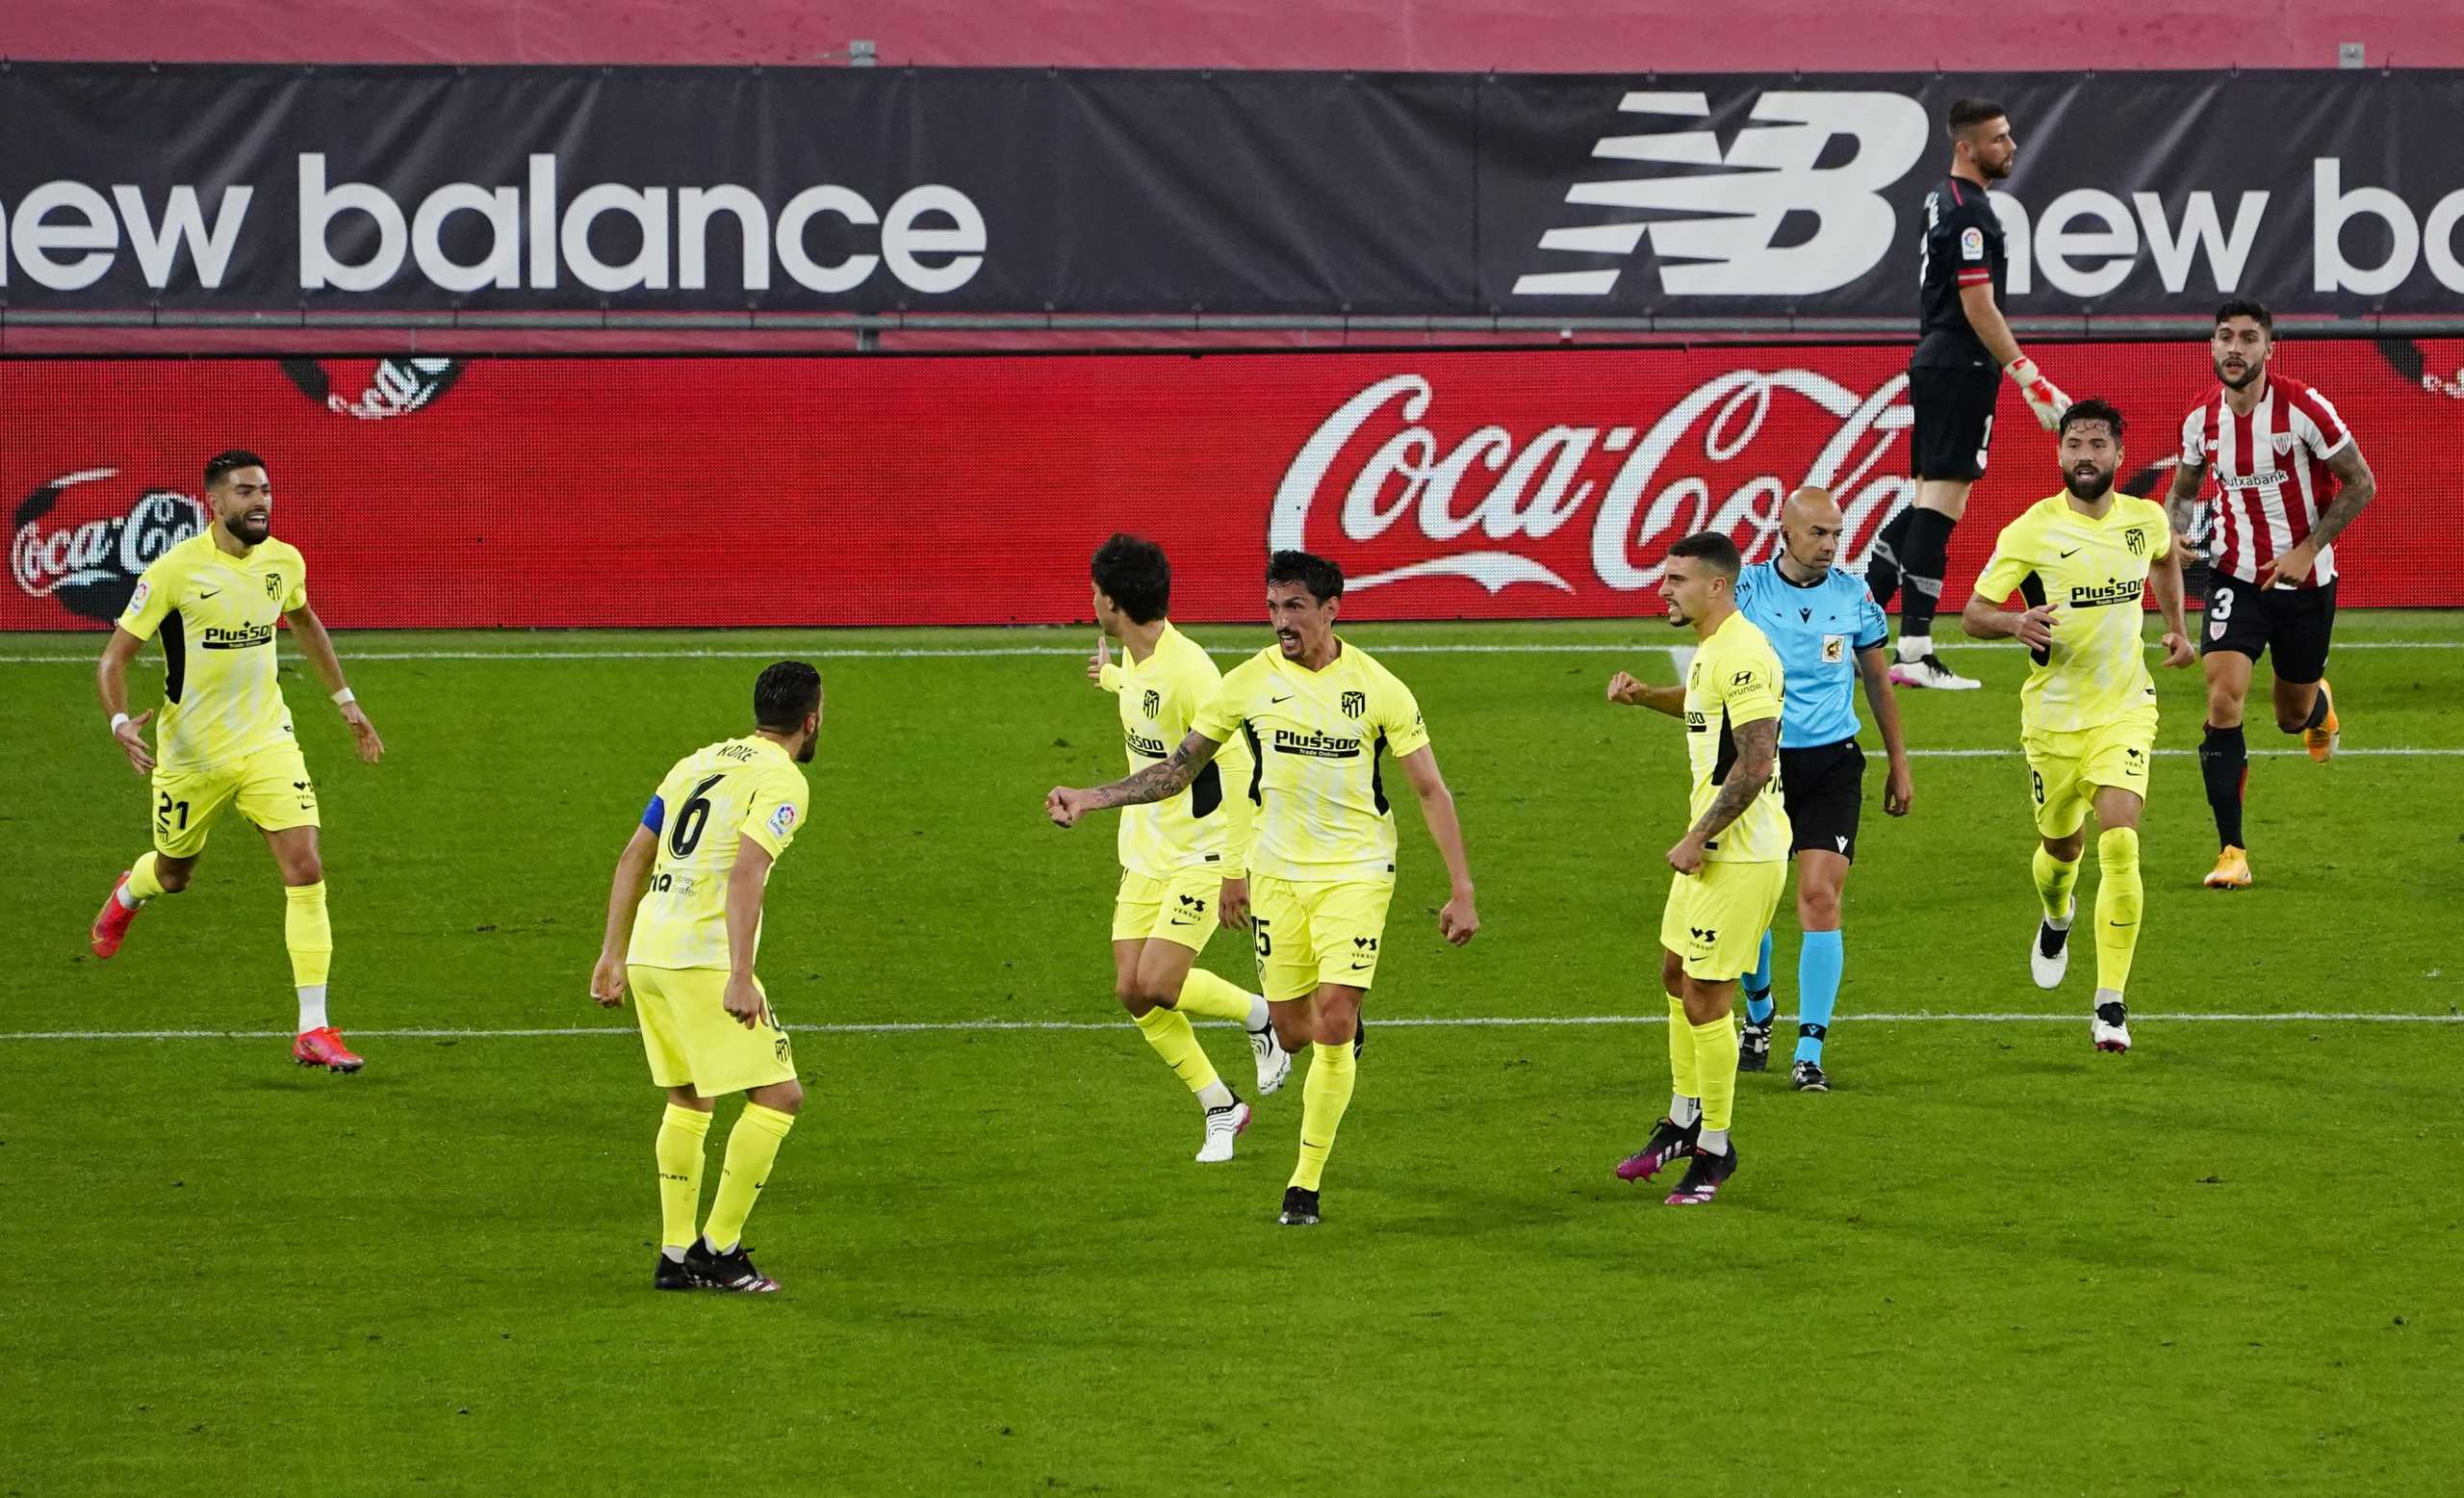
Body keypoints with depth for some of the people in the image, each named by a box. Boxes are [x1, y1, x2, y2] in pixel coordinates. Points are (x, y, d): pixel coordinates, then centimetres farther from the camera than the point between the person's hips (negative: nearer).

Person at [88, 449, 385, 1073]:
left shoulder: (284, 561, -3)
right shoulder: (175, 571, -18)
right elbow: (115, 658, -13)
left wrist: (345, 700, 22)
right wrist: (121, 723, -31)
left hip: (267, 741, 2)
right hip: (191, 753, -2)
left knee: (305, 869, -15)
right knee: (173, 874, 18)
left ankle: (313, 1031, -11)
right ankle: (127, 895, 60)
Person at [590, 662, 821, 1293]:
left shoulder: (699, 762, 18)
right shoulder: (782, 781, -6)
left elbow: (633, 858, 18)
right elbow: (745, 875, -20)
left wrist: (614, 955, 22)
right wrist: (740, 978, -25)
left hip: (648, 952, 8)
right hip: (703, 958, -8)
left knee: (687, 1100, 20)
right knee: (778, 1097, -1)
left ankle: (675, 1253, 18)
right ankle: (718, 1247, -1)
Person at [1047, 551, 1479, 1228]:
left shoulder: (1378, 688, -9)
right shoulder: (1251, 682, -3)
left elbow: (1431, 790, -3)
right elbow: (1179, 769, 5)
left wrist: (1461, 891, -6)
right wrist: (1090, 798, -7)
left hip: (1355, 872, -3)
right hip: (1276, 871, 3)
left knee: (1333, 1021, -15)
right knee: (1293, 1031, 3)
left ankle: (1306, 1183, -4)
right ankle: (1343, 1033, 43)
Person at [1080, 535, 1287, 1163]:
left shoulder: (1187, 669, -24)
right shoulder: (1135, 660, 2)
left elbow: (1237, 768, -23)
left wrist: (1235, 867, -22)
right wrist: (1111, 677, 47)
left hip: (1200, 858, -8)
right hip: (1145, 854, 8)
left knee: (1157, 986, -17)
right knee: (1133, 993, 0)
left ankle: (1262, 1017, 11)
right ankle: (1220, 1109, 14)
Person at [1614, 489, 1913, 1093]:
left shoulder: (1852, 594, 2)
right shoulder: (1745, 591, -4)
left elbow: (1877, 679, 15)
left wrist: (1899, 764, 17)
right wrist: (1644, 695, -17)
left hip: (1830, 766, 0)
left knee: (1820, 897, -12)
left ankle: (1810, 1051, -7)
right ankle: (1758, 1015, 32)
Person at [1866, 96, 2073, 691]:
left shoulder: (1943, 200, 16)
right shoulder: (1969, 213, -15)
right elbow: (1979, 308, -19)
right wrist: (2029, 378, -19)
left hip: (1935, 365, 10)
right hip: (1960, 369, -10)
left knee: (1930, 501, 15)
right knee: (1941, 504, -9)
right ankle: (1915, 652, -9)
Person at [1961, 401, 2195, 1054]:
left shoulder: (2146, 520, -1)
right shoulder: (2031, 530, -12)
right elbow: (1973, 614, -10)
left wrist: (2177, 626, 20)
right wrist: (2016, 623, -30)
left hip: (2125, 710, 1)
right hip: (2053, 713, -1)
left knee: (2120, 844, -17)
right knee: (2061, 847, 14)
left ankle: (2111, 1005, -13)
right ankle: (2057, 919, 53)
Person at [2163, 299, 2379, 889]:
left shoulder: (2302, 408, -16)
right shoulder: (2201, 419, -4)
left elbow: (2361, 482, -9)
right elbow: (2184, 488, 14)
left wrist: (2308, 550, -16)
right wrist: (2175, 535, -7)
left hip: (2305, 581, -2)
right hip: (2236, 576, 2)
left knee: (2293, 716, 12)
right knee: (2223, 697, -18)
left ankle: (2317, 705, 55)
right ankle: (2232, 853, -14)